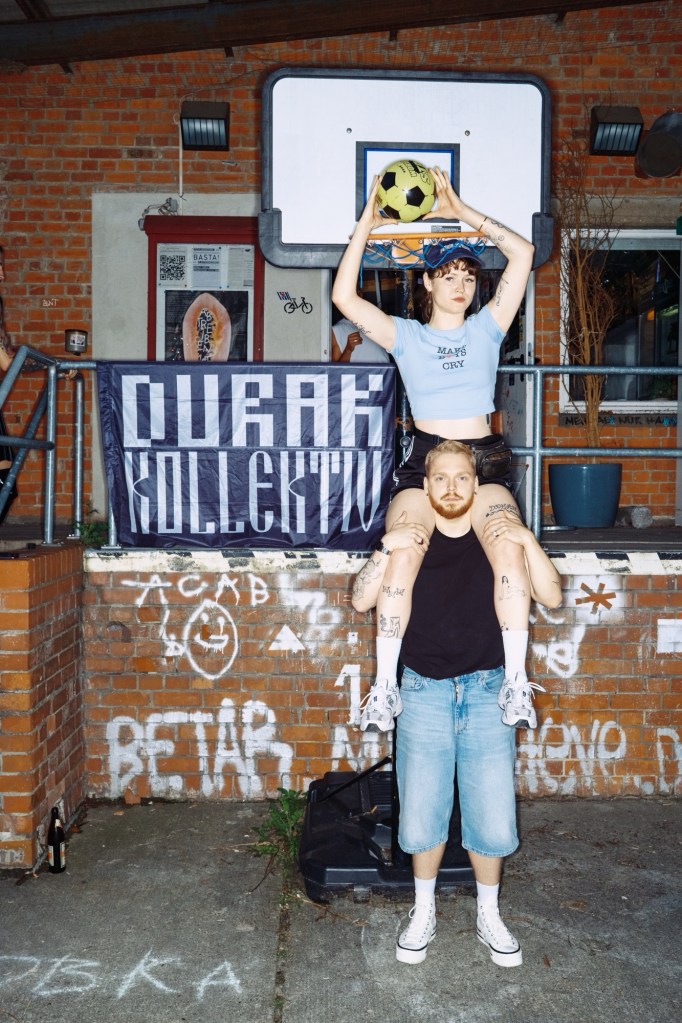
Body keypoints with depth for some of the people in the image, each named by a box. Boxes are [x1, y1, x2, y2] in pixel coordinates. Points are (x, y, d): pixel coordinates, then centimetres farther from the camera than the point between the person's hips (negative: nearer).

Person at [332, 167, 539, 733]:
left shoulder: (486, 328, 14)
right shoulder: (406, 335, 12)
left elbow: (523, 254, 6)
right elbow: (344, 296, -1)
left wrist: (460, 211, 7)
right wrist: (367, 223, -2)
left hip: (484, 458, 1)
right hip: (424, 460, 0)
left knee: (509, 551, -29)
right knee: (401, 559, -27)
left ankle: (517, 680, -24)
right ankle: (385, 682, -19)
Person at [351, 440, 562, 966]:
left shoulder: (498, 539, 1)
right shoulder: (411, 540, 0)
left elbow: (552, 597, -7)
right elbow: (361, 602, -9)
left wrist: (528, 541, -20)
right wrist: (386, 550, -23)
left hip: (487, 692, 0)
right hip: (424, 692, 0)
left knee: (493, 820, 6)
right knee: (421, 818, 8)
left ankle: (489, 913, 30)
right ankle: (424, 910, 32)